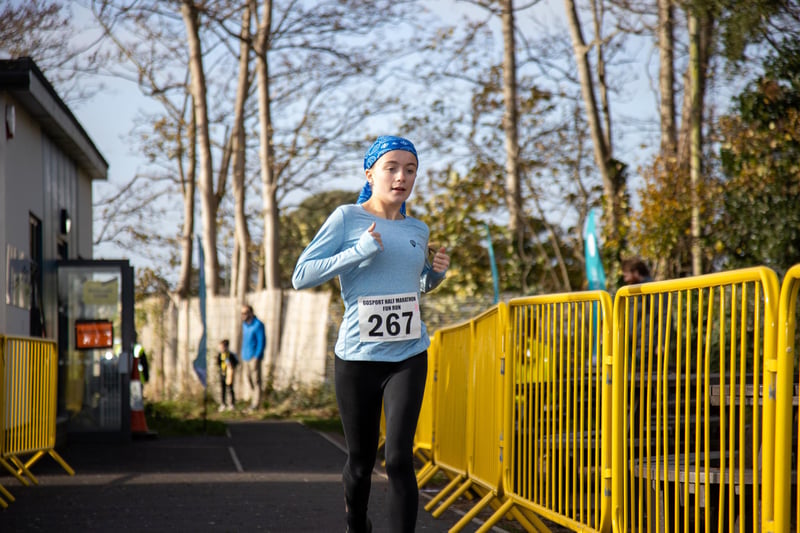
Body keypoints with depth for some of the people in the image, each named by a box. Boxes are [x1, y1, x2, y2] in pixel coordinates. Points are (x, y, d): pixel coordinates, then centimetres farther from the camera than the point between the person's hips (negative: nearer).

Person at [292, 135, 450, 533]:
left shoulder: (417, 230, 11)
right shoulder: (347, 218, -3)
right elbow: (301, 276, -8)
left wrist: (437, 273, 6)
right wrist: (359, 251, -17)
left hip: (408, 356, 2)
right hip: (357, 357, -2)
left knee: (399, 458, -12)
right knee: (360, 460, 10)